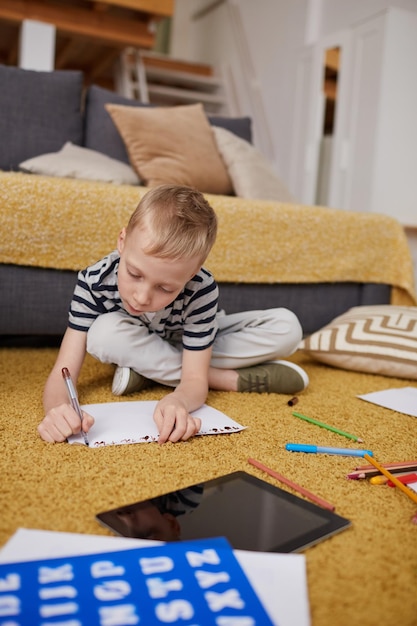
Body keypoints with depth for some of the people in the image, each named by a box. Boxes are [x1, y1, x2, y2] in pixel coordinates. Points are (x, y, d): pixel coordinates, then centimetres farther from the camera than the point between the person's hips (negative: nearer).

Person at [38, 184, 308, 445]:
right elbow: (62, 373, -33)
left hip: (196, 344, 0)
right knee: (104, 332, -36)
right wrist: (58, 407, -57)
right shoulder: (94, 281, -33)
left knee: (288, 328, -19)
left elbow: (195, 380, -32)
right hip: (134, 345, 1)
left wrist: (177, 401, -57)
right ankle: (231, 379, -20)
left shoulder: (201, 290, -35)